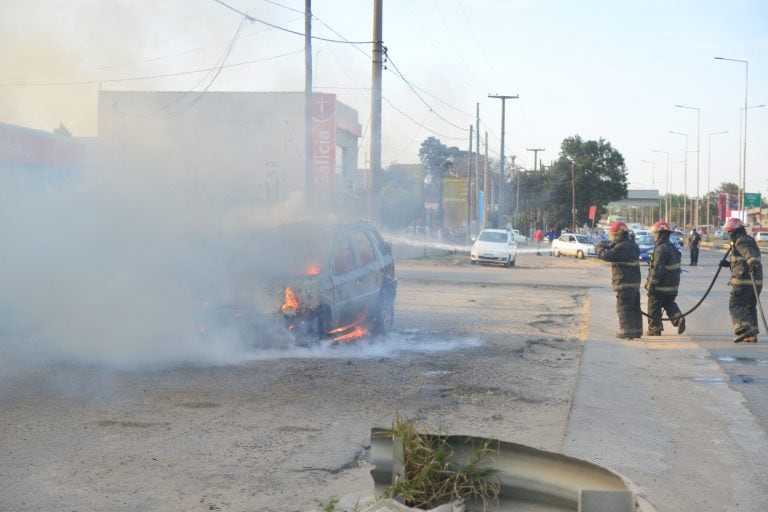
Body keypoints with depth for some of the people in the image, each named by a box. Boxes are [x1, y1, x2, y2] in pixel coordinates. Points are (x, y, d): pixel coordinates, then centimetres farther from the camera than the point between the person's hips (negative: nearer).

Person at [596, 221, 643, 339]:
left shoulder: (621, 247, -18)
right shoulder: (633, 245, 14)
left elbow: (606, 255, -23)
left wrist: (599, 247, -5)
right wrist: (607, 245, 7)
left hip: (624, 283, -9)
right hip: (635, 282, 9)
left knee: (624, 308, -4)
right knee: (635, 308, 14)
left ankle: (627, 331, -5)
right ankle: (637, 330, 21)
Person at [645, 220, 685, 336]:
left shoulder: (661, 250, -20)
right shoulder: (673, 248, 10)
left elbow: (657, 269, -25)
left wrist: (651, 283, -20)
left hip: (660, 286, -9)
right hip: (673, 285, 9)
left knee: (654, 307, 4)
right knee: (669, 304, 19)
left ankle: (654, 329, 9)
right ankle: (678, 318, -2)